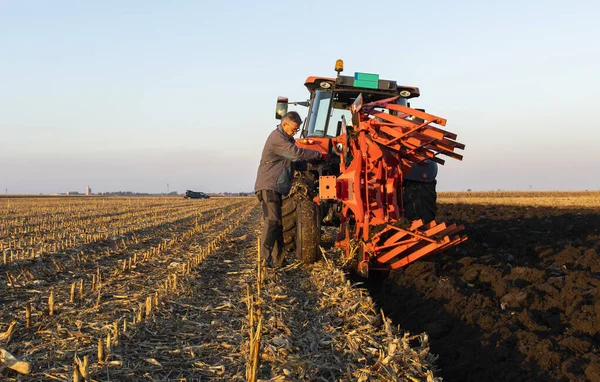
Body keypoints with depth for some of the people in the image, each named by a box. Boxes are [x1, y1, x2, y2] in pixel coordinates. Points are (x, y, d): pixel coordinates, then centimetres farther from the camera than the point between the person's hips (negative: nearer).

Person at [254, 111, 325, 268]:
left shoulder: (285, 138, 20)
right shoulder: (277, 138, -14)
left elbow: (293, 156, 21)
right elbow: (296, 153, -21)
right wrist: (320, 155, -14)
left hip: (275, 187, 10)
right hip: (268, 186, -10)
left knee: (277, 223, 9)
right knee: (272, 221, -18)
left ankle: (278, 259, 12)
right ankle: (265, 258, -22)